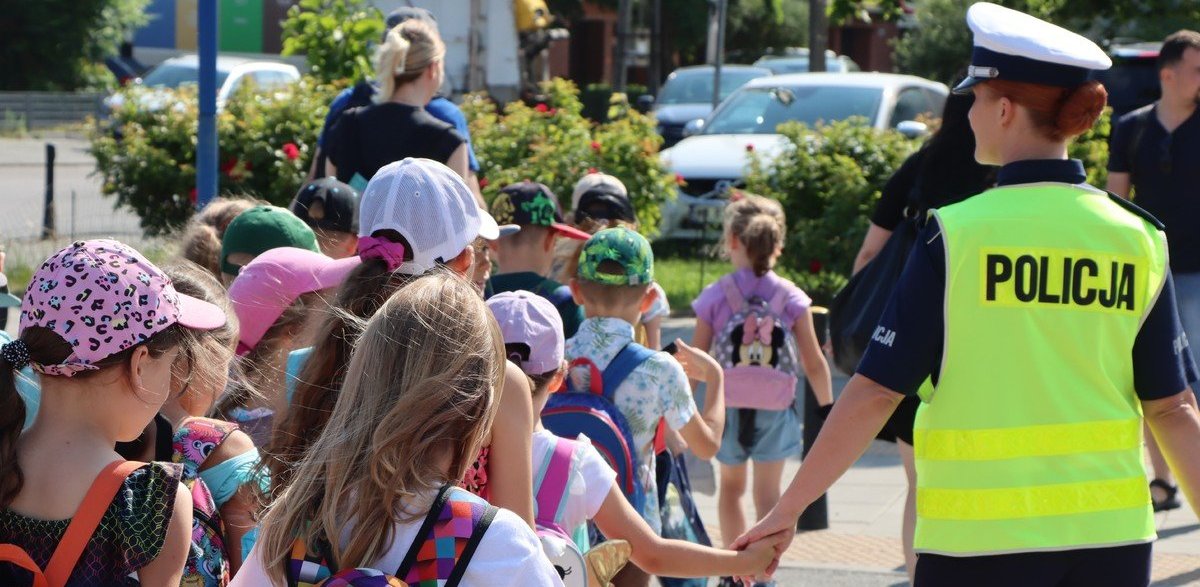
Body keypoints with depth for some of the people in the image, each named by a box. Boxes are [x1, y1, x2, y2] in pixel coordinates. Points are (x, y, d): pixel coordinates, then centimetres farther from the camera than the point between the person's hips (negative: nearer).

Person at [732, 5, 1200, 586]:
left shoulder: (958, 234, -8)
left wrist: (786, 510, -1)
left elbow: (875, 392, -8)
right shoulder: (1138, 239, 1)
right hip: (1112, 536, 3)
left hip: (980, 537, -3)